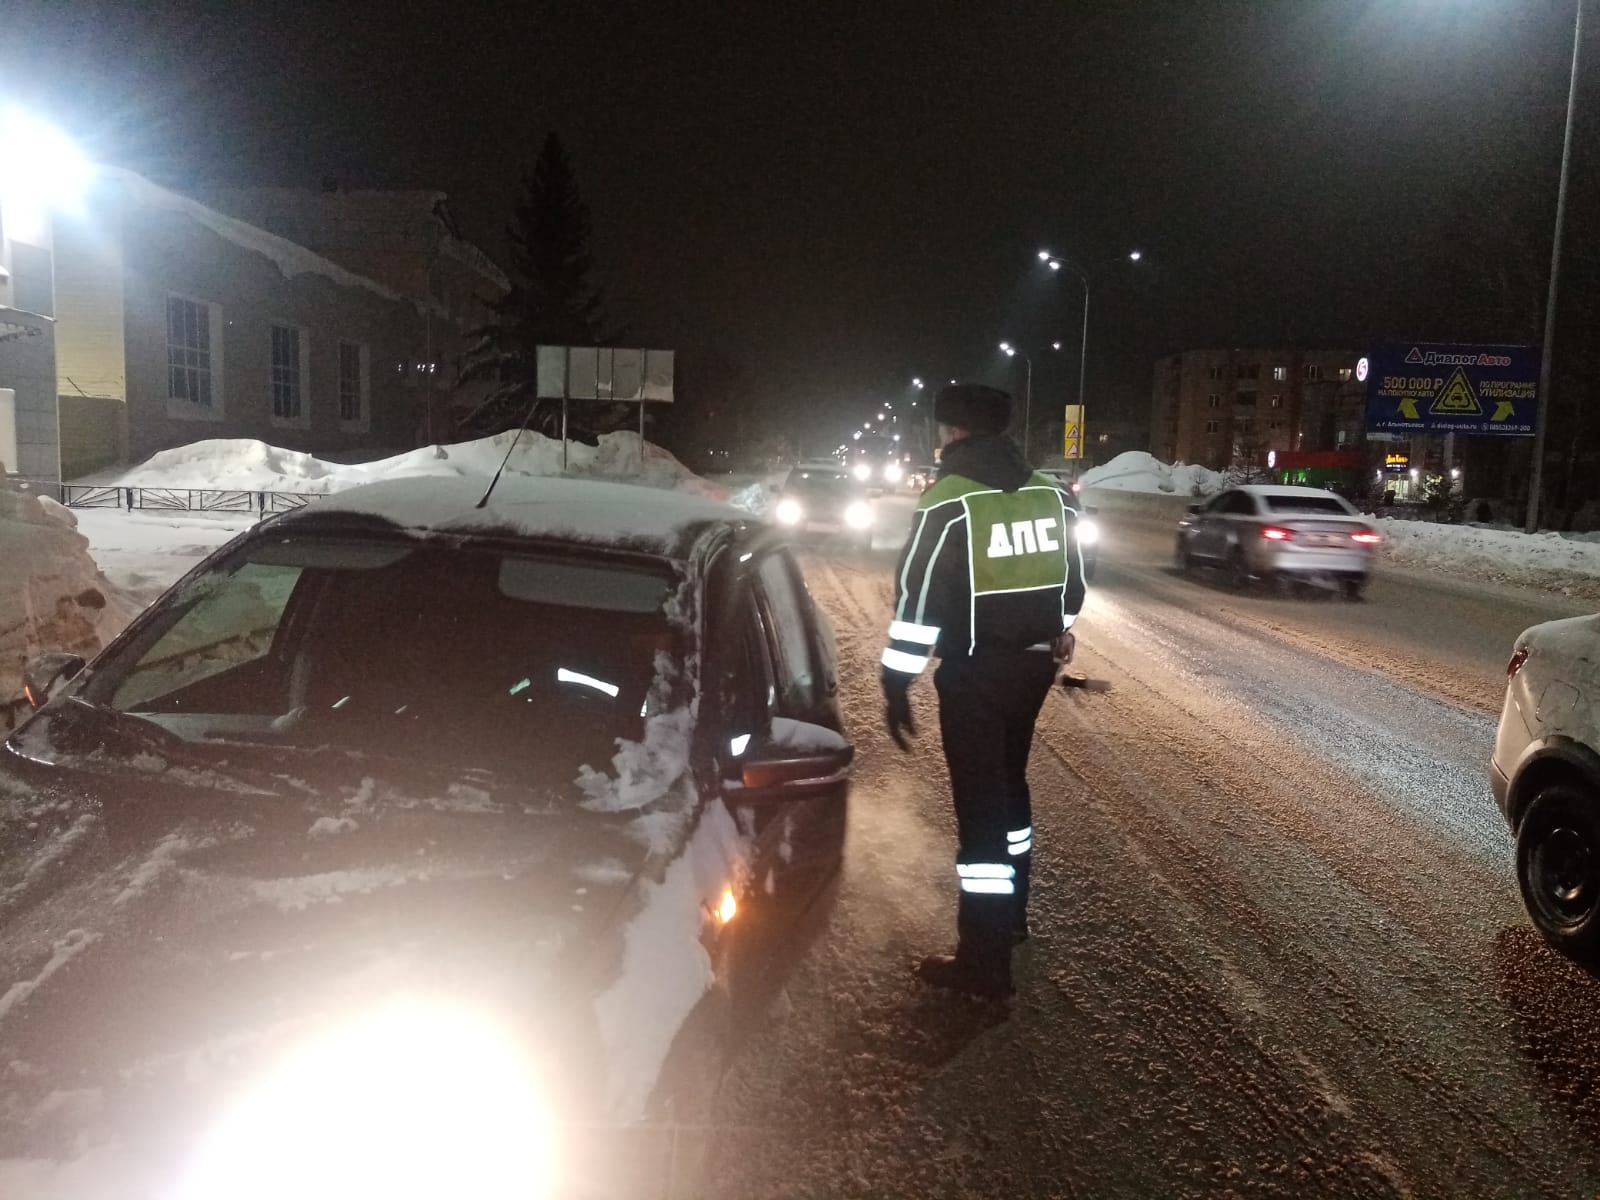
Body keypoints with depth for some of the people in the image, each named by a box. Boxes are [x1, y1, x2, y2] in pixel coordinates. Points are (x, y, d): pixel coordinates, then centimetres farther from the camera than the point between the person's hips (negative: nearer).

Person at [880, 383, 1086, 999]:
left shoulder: (947, 500, -14)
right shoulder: (1049, 494, 5)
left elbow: (918, 597, -16)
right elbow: (1071, 579, 15)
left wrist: (897, 683, -10)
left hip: (973, 672, -7)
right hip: (1033, 663, 7)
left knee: (980, 804, -3)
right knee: (1009, 783, 23)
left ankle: (985, 961, 4)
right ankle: (1010, 913, 39)